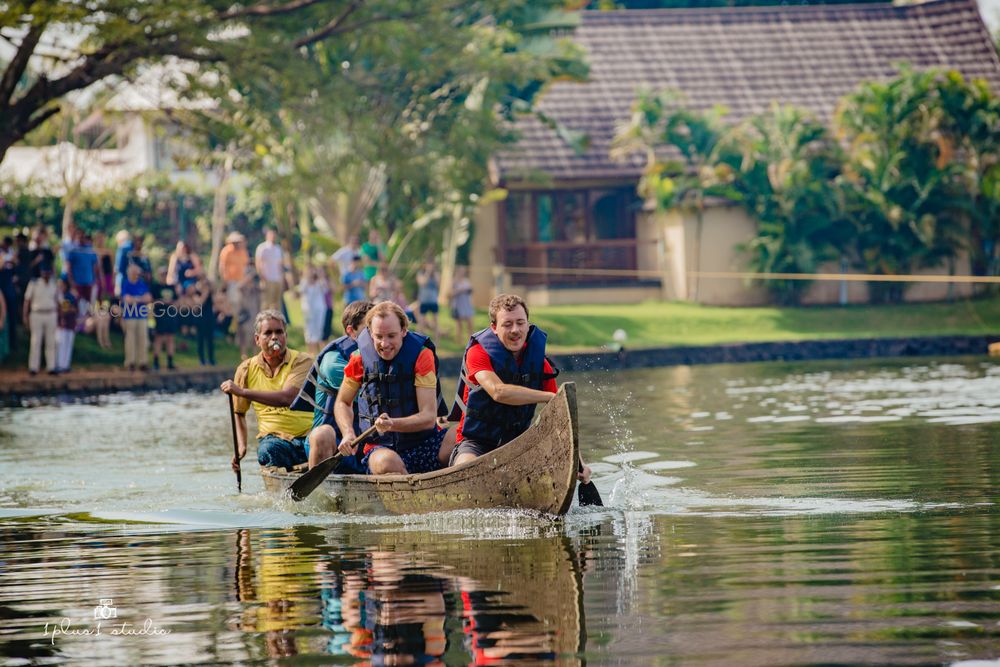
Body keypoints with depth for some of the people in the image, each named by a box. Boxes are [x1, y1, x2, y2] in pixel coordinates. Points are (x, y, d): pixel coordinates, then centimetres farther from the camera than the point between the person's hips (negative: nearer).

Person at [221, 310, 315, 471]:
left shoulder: (302, 361, -1)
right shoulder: (247, 369, 10)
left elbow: (287, 398, -18)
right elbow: (239, 412, 22)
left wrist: (241, 391, -19)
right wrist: (241, 446, 4)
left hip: (308, 435, -2)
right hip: (275, 438, 2)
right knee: (267, 451, -35)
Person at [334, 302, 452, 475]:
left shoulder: (421, 355, -6)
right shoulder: (360, 358, -1)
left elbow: (429, 418, -12)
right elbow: (343, 402, 17)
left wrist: (392, 424, -30)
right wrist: (348, 434, -4)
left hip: (425, 443, 0)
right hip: (381, 446, 0)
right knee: (385, 462, -39)